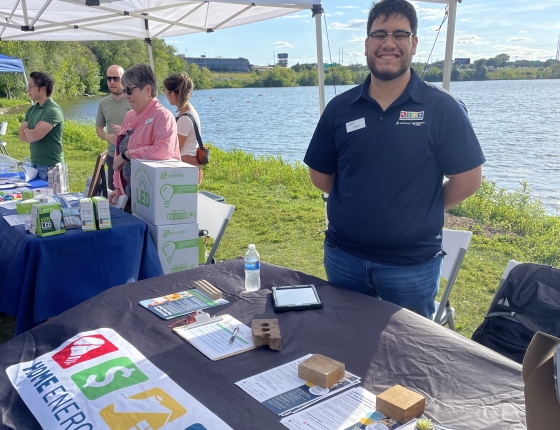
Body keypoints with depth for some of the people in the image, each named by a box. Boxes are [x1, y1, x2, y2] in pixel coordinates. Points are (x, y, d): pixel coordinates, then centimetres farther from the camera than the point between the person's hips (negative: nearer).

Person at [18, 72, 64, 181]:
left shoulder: (53, 110, -15)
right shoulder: (32, 110, 11)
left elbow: (35, 136, -21)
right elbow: (22, 135, 9)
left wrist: (27, 130, 0)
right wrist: (33, 132, -11)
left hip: (50, 167, -8)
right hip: (34, 164, 8)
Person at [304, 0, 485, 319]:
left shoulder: (443, 108, -8)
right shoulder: (340, 108, 0)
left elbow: (468, 180, -6)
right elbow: (320, 175, 8)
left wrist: (420, 209, 1)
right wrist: (357, 203, 3)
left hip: (413, 264, -2)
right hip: (343, 256, 3)